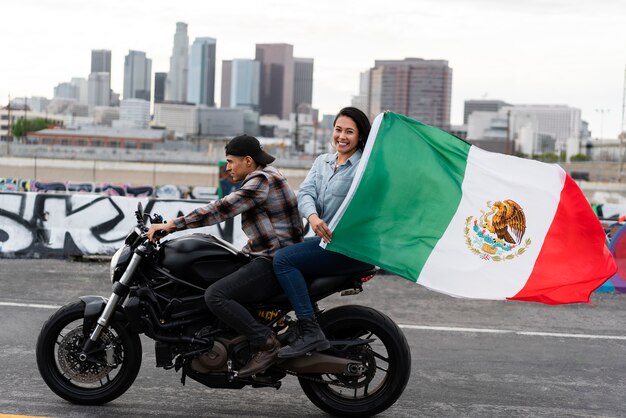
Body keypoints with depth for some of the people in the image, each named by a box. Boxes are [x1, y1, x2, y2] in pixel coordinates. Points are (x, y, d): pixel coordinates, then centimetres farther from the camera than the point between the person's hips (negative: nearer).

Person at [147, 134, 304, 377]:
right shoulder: (265, 176, 18)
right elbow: (225, 208, 22)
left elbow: (220, 210, -22)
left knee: (215, 295, -21)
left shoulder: (261, 181, -15)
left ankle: (265, 343, -17)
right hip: (267, 257, 11)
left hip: (274, 263, -11)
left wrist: (172, 225, -22)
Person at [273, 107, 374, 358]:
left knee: (283, 259, -21)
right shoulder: (322, 161, 17)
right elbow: (305, 192, 3)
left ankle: (311, 333, -23)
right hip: (324, 239, 8)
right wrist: (313, 217, -19)